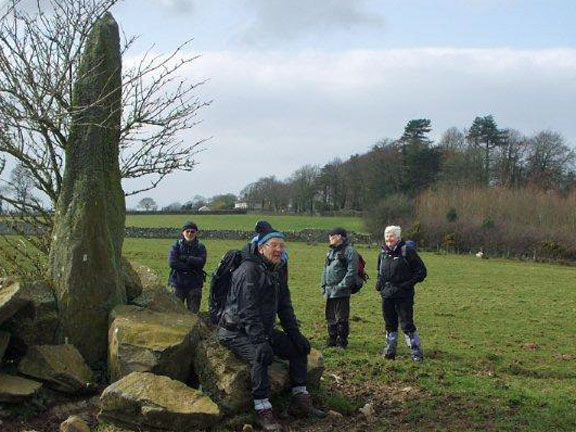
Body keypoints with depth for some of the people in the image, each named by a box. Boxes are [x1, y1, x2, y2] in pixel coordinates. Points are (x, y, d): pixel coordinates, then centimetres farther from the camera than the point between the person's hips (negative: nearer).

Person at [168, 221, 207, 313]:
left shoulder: (200, 247, 5)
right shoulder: (177, 245, 3)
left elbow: (201, 262, -12)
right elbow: (172, 262, -11)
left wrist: (185, 258, -14)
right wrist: (191, 268, -13)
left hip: (194, 284, 0)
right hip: (178, 283, 0)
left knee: (193, 312, 5)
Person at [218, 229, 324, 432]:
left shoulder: (278, 272, 10)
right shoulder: (249, 270, -20)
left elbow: (285, 307, 14)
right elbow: (248, 310, -27)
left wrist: (295, 334, 2)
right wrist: (260, 341, -34)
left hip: (263, 329, 9)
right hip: (236, 331, -9)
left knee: (299, 347, 3)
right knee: (260, 355, -35)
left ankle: (300, 401, 8)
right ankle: (262, 411, -27)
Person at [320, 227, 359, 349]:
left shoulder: (349, 251, -9)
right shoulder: (331, 252, 18)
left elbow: (352, 271, -17)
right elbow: (325, 269, 23)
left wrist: (342, 286, -20)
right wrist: (324, 285, 14)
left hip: (341, 293, -8)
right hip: (329, 292, 8)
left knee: (341, 318, -2)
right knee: (330, 317, 15)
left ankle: (342, 342, 7)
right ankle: (332, 340, 25)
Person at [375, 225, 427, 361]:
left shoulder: (408, 252, -9)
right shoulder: (383, 253, 11)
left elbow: (421, 271, -7)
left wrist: (408, 284, -14)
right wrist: (379, 282, 10)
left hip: (403, 296, -6)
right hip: (386, 295, 6)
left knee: (407, 324, -6)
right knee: (390, 324, 14)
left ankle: (416, 351, 4)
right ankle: (390, 350, 24)